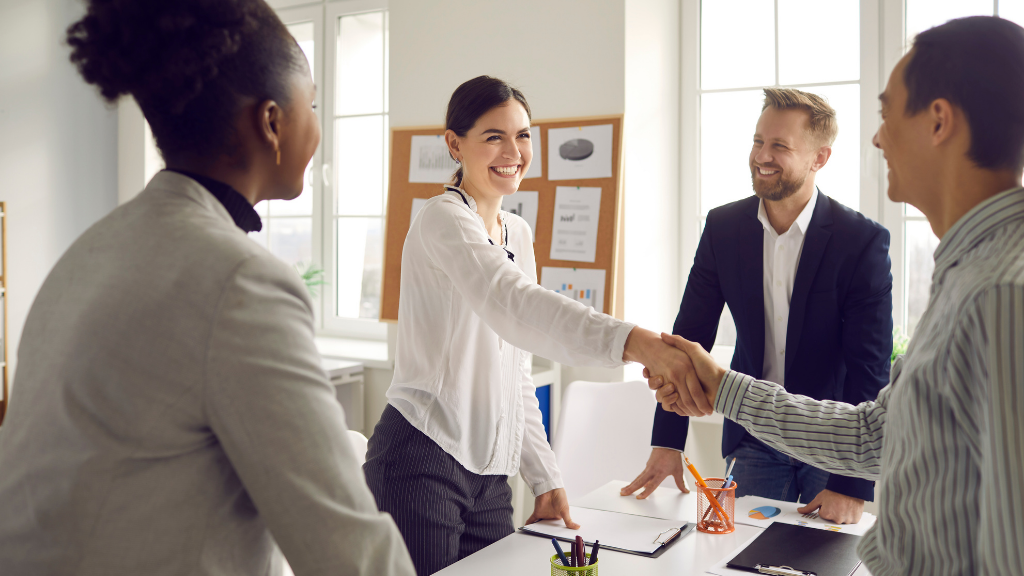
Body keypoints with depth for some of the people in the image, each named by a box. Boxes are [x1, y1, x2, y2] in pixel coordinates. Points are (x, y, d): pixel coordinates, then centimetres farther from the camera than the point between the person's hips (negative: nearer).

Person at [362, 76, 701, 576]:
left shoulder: (518, 233, 13)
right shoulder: (443, 220, -12)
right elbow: (514, 306, -33)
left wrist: (545, 478, 11)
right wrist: (637, 343, -46)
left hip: (490, 477, 7)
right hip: (422, 464, -7)